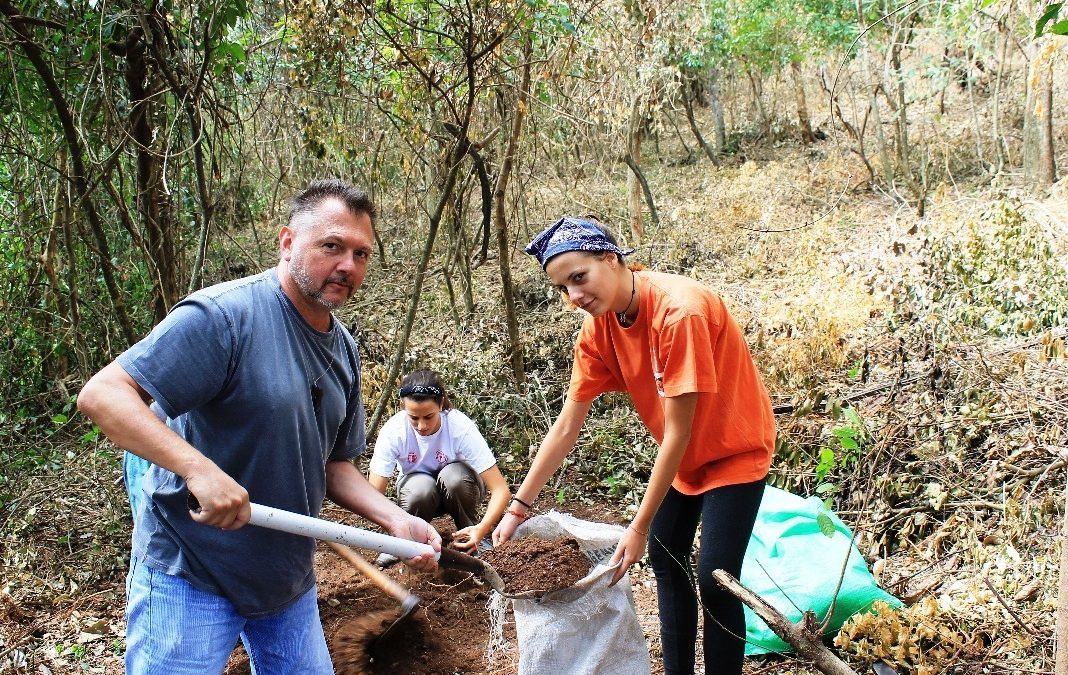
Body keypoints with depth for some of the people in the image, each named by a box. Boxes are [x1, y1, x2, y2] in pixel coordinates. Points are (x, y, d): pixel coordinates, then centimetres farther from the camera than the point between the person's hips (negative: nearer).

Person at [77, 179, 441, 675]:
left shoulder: (343, 350, 5)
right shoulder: (222, 316, -21)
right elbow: (101, 394, -26)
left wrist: (396, 520, -3)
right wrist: (199, 468, -37)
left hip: (289, 579, 8)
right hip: (189, 575, -7)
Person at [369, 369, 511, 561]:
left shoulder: (461, 427, -31)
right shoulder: (393, 431, -28)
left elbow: (501, 489, -32)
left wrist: (481, 529, -50)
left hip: (457, 487, 0)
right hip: (416, 490, 0)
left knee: (453, 475, -35)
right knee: (421, 487, -35)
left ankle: (472, 537, -8)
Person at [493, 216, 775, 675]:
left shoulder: (680, 312, -33)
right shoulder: (598, 327, -11)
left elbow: (678, 433, -28)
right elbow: (566, 428, -6)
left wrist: (639, 526, -24)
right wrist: (518, 507, -8)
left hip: (735, 449, -7)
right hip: (682, 455, 7)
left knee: (714, 580, -12)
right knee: (665, 559, 13)